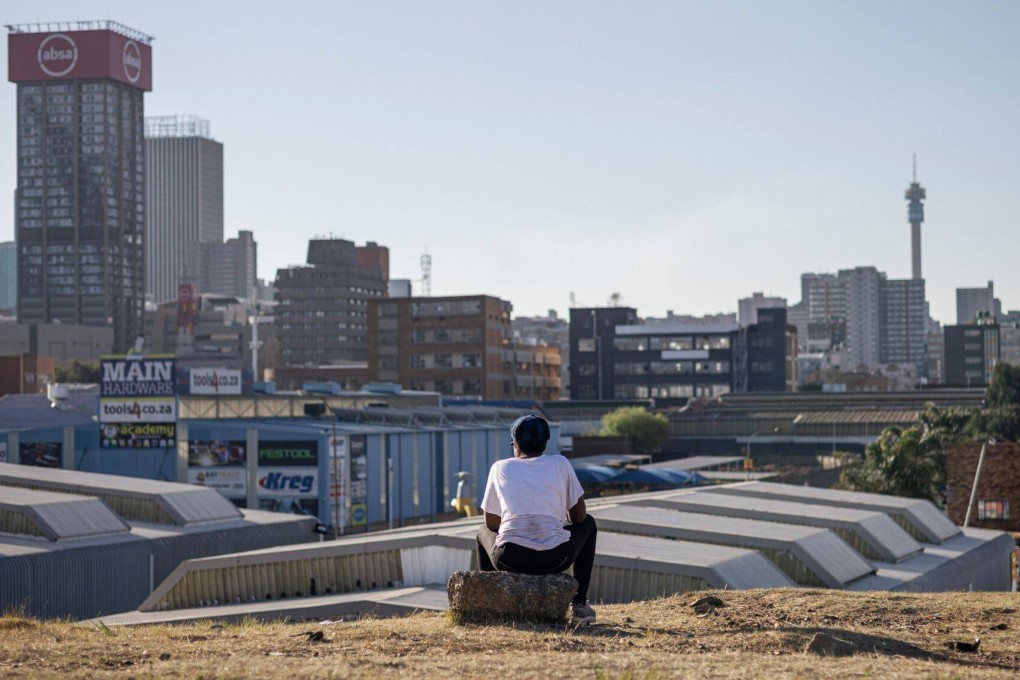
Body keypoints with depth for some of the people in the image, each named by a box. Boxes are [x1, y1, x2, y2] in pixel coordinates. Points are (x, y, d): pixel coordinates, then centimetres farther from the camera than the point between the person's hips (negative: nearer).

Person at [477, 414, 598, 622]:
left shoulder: (500, 467, 15)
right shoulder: (560, 464, 13)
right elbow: (579, 515, 17)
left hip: (509, 560, 1)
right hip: (555, 559, -1)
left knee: (484, 533, 36)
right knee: (588, 524, 30)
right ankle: (579, 605, 24)